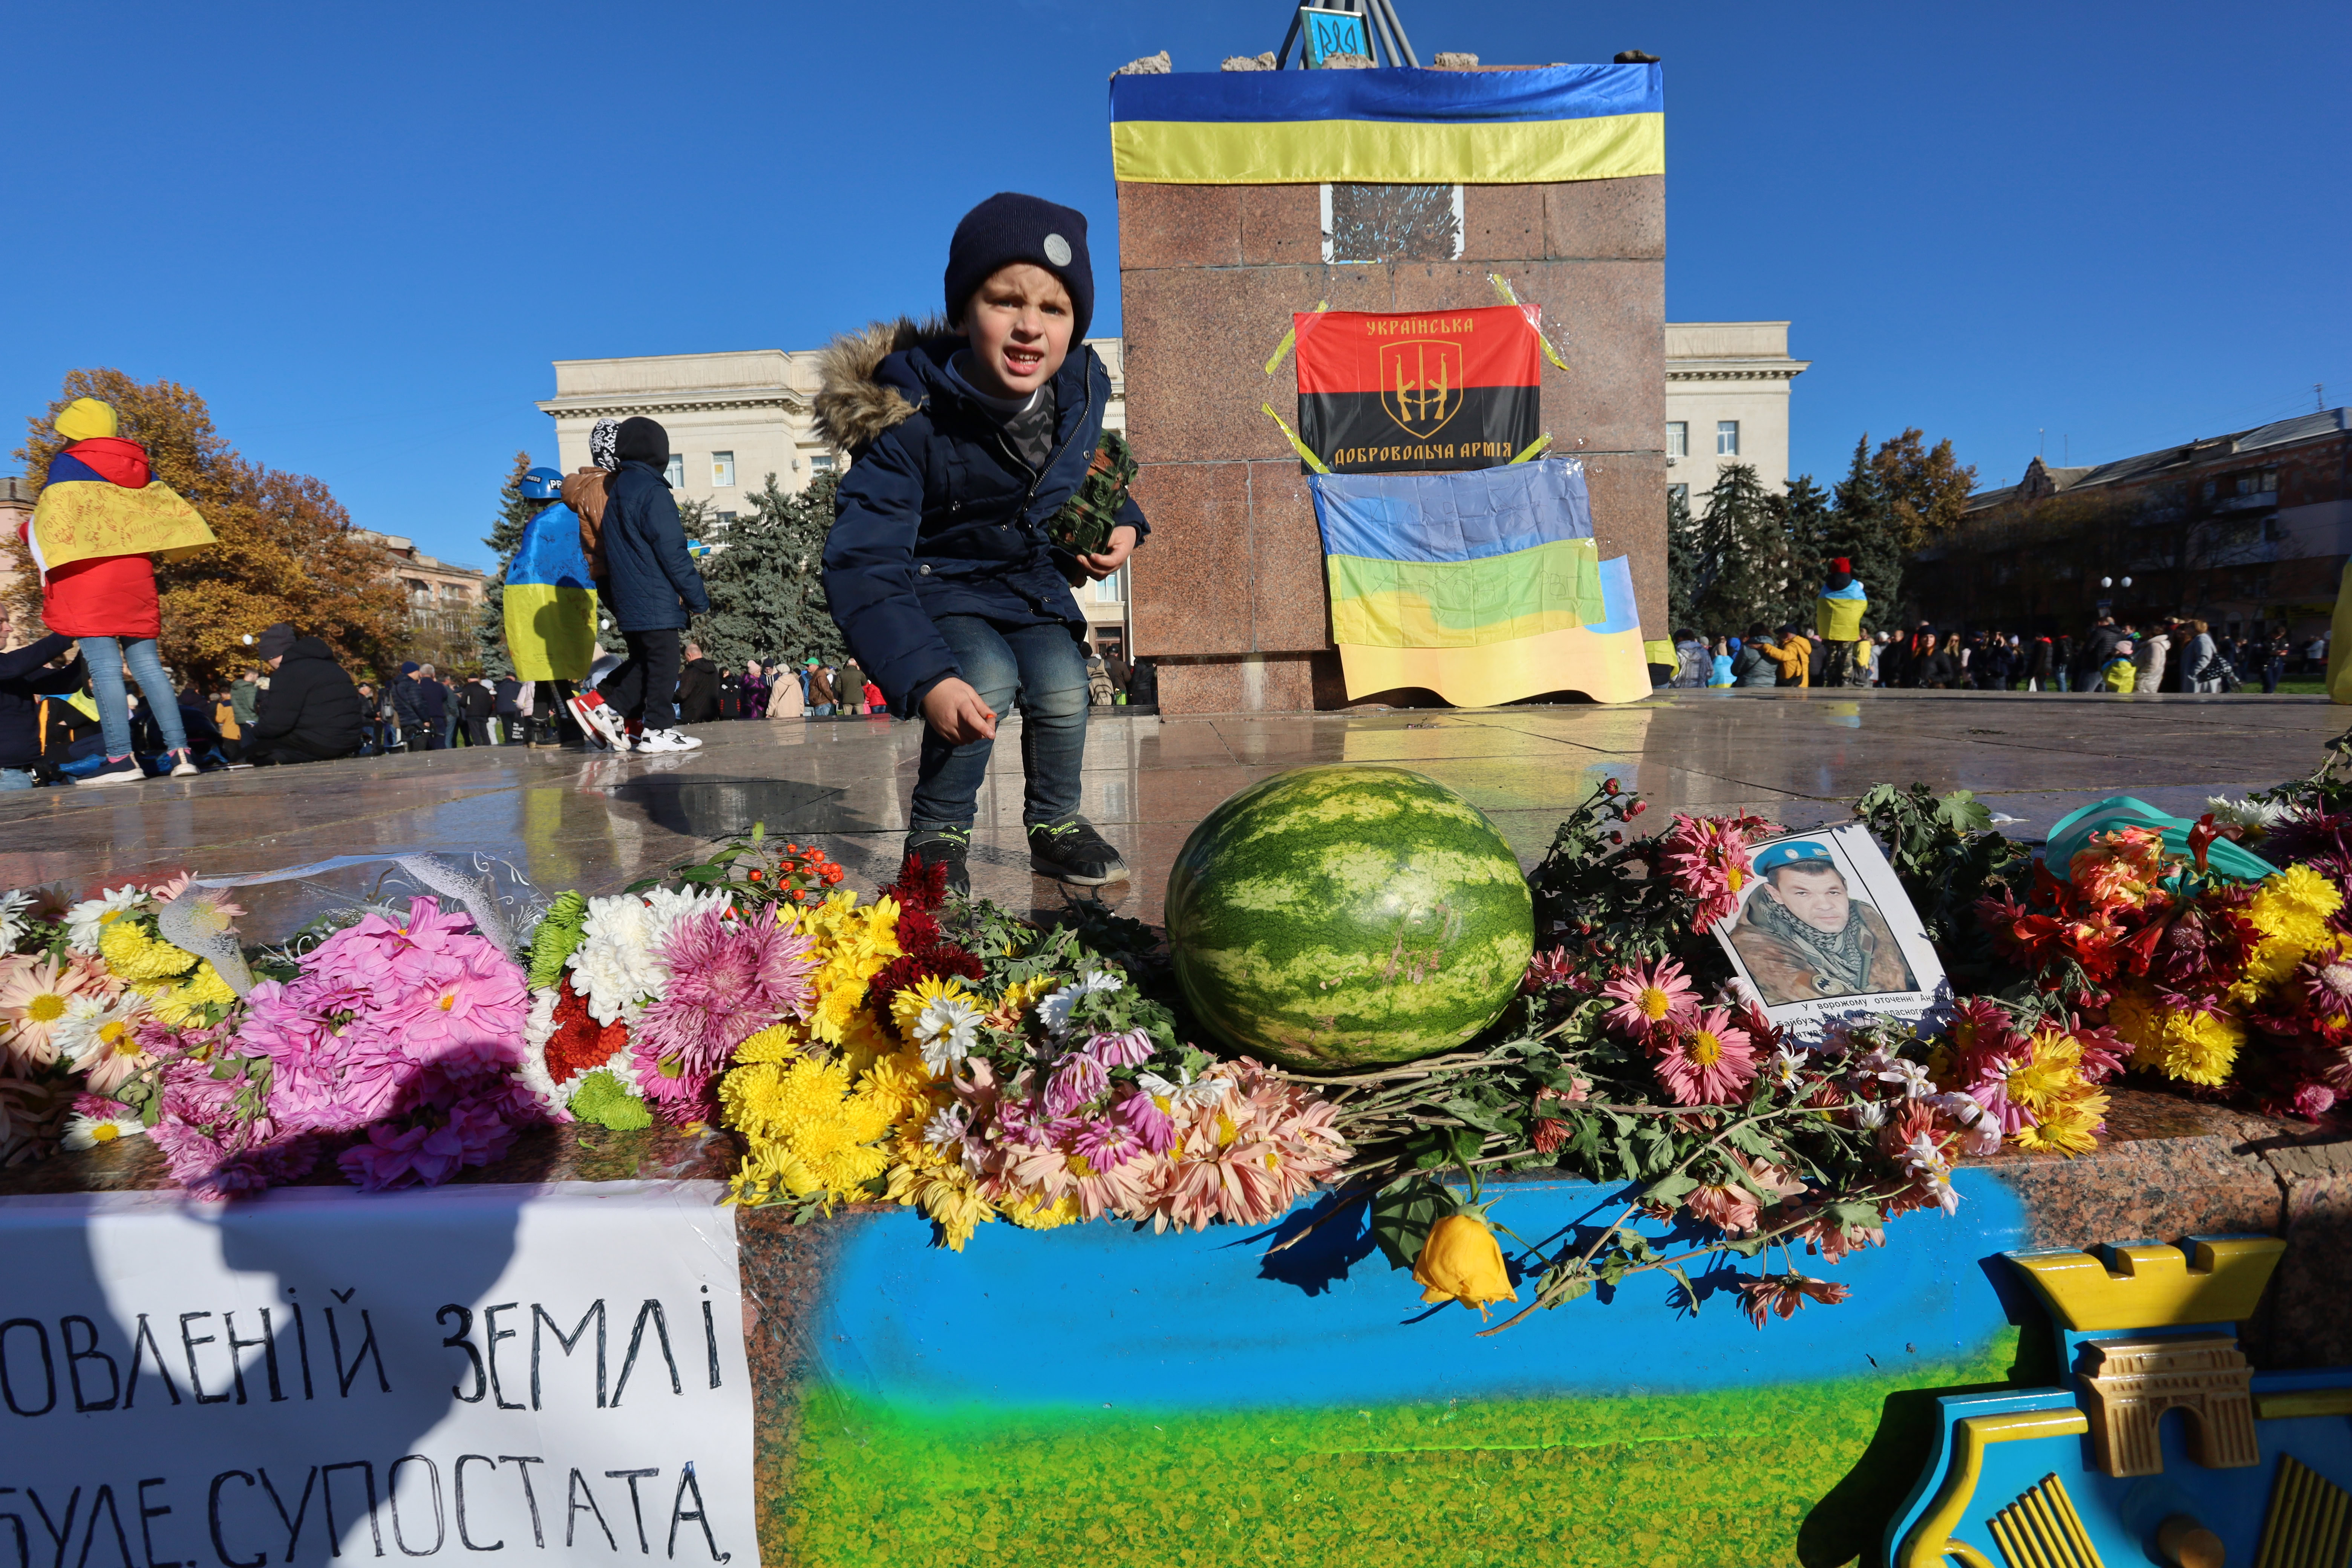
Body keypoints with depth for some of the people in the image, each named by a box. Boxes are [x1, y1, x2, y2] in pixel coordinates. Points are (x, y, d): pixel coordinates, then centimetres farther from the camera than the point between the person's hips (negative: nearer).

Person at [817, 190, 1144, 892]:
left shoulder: (1082, 390, -12)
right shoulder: (910, 418, -29)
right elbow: (861, 563, -33)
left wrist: (1120, 523, -6)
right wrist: (925, 679, -45)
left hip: (1035, 582, 5)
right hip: (940, 587, -4)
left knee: (1062, 688, -16)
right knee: (988, 679, -29)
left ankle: (1055, 824, 13)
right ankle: (937, 833, -5)